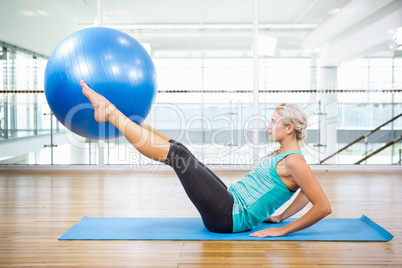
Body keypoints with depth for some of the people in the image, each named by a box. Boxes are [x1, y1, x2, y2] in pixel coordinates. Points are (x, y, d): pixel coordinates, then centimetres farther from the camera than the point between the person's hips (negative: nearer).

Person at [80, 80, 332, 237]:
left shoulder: (294, 161, -14)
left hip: (228, 217, -9)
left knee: (176, 153, -13)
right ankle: (117, 112, 16)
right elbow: (306, 194, 26)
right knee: (178, 152, 6)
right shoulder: (283, 155, 13)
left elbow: (324, 207, -20)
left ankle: (109, 112, -4)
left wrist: (283, 230, -15)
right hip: (230, 205, 9)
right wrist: (281, 216, 17)